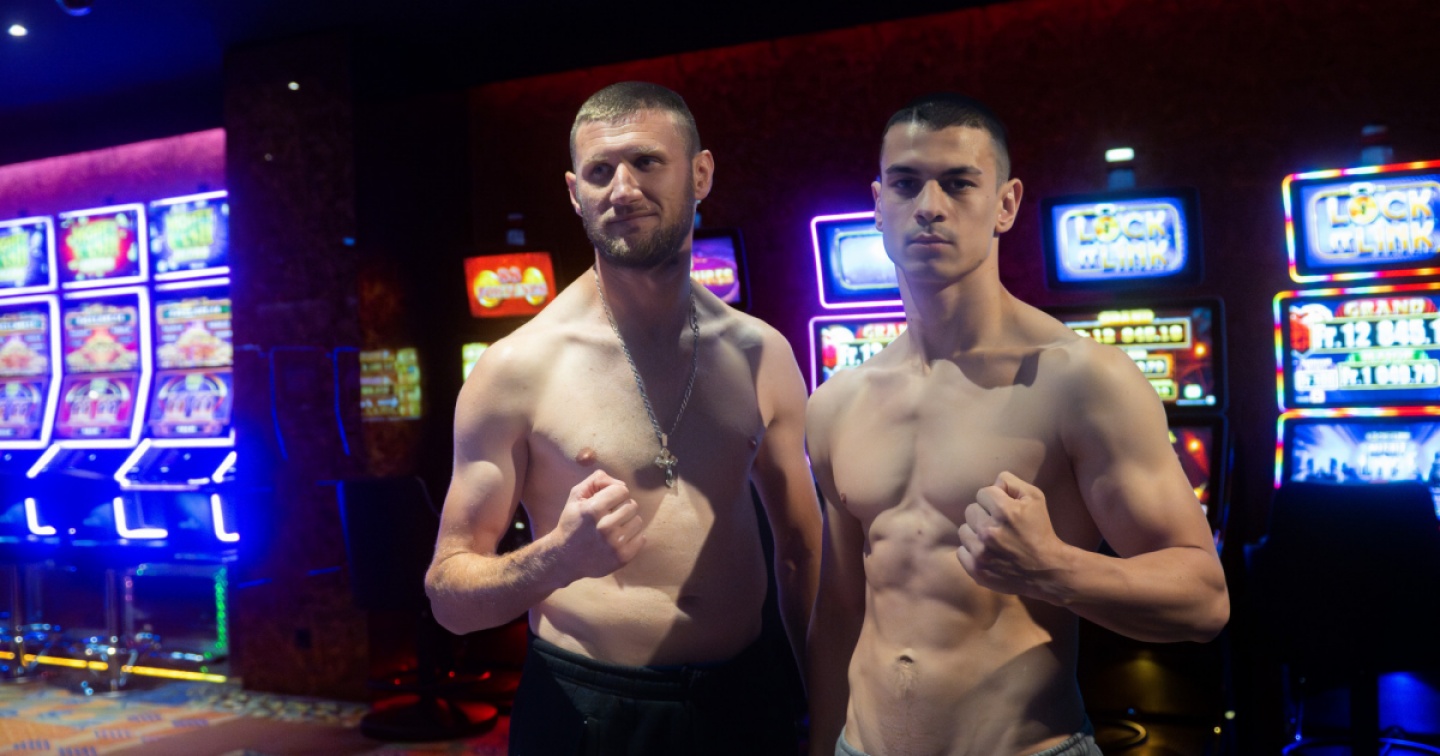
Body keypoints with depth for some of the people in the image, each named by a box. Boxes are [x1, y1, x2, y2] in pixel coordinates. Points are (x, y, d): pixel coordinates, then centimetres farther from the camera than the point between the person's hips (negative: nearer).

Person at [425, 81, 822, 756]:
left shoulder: (763, 354, -1)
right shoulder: (518, 367, -11)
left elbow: (801, 554, 9)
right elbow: (448, 592, -8)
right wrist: (555, 559, -27)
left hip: (743, 701, 3)